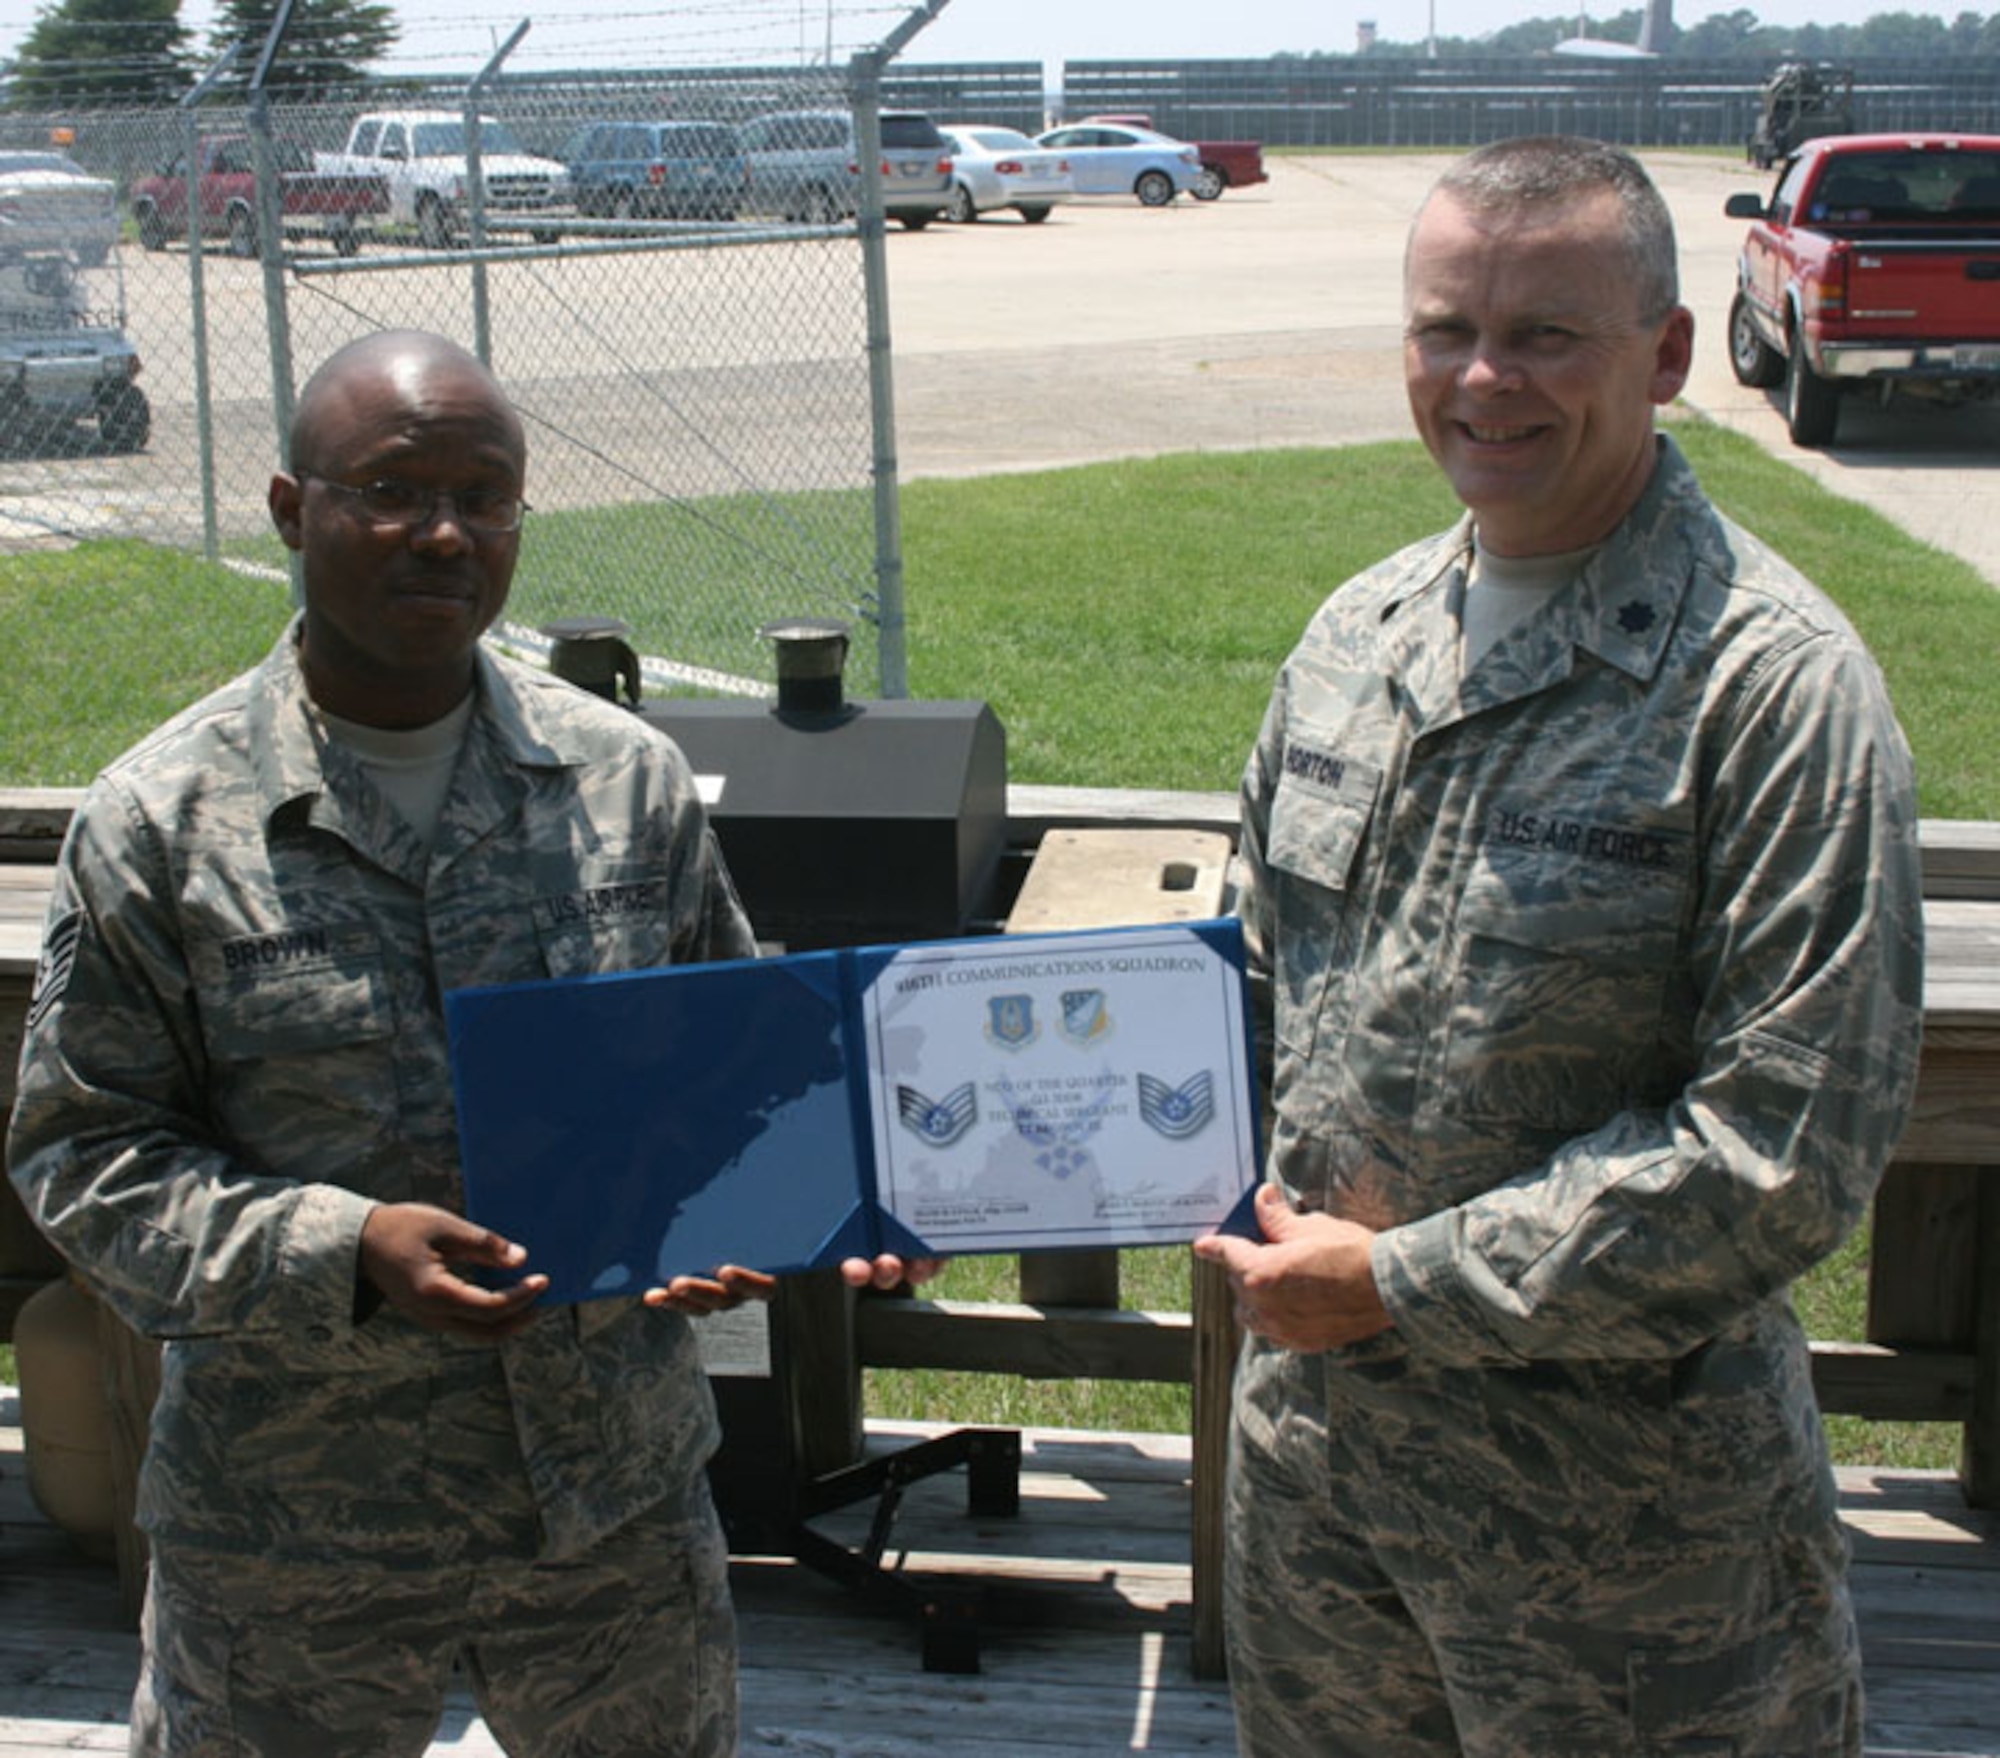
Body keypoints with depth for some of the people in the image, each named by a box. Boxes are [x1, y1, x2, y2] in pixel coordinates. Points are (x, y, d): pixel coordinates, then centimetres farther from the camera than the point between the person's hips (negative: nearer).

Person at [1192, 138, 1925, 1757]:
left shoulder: (1773, 684, -18)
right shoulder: (1358, 634, 4)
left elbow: (1789, 1153, -21)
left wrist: (1403, 1286, -19)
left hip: (1615, 1484, -6)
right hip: (1309, 1432, 6)